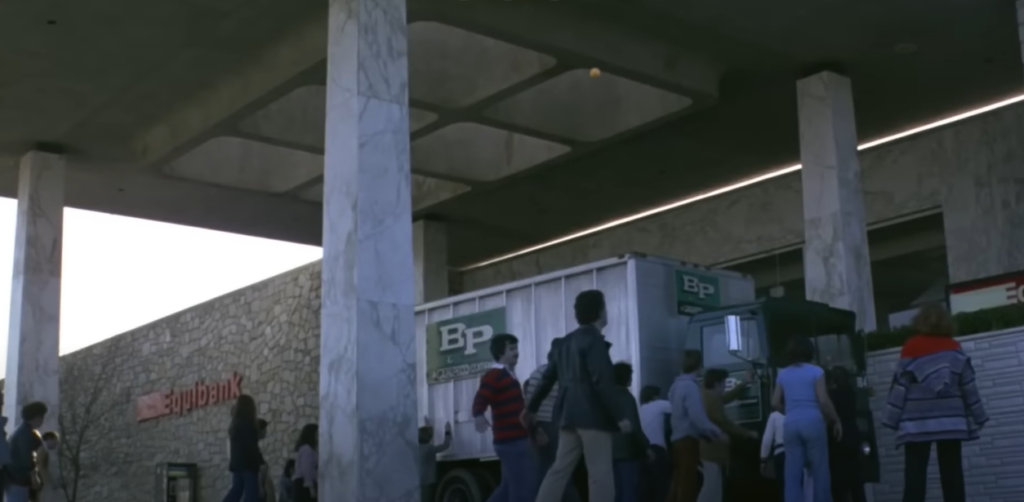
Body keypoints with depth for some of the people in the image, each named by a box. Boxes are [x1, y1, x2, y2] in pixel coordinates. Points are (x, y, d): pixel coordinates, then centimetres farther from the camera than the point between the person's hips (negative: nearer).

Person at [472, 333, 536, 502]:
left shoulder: (509, 375, 19)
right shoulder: (494, 376, -11)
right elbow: (479, 401, -26)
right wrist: (479, 417, -47)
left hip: (516, 440, 10)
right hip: (511, 442, -10)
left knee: (509, 488, 16)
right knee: (524, 488, -9)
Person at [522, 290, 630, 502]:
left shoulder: (564, 343, 17)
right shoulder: (593, 341, -9)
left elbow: (548, 378, 22)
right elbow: (602, 382, -18)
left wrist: (532, 407, 32)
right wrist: (619, 416, -17)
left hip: (570, 415, 8)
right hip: (593, 416, -8)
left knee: (559, 470, 9)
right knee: (600, 475, -6)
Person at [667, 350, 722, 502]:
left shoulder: (676, 385, 13)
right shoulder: (690, 386, -15)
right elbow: (698, 418, -23)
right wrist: (717, 433, -15)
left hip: (677, 439, 9)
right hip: (688, 440, -9)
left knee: (679, 484, 10)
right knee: (689, 484, -7)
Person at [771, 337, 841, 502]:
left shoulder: (783, 374, 12)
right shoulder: (816, 371, 0)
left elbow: (775, 402, 8)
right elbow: (823, 401, -8)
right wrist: (835, 421, 3)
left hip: (791, 425, 3)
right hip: (813, 422, -3)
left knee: (792, 474, 2)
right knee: (820, 471, 3)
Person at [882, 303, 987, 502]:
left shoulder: (911, 348, -1)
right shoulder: (954, 348, 6)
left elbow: (900, 386, -3)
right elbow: (969, 385, 5)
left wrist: (893, 420, 1)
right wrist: (978, 417, 12)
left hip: (917, 423, -2)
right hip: (950, 421, 2)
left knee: (915, 475, -4)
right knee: (952, 474, 3)